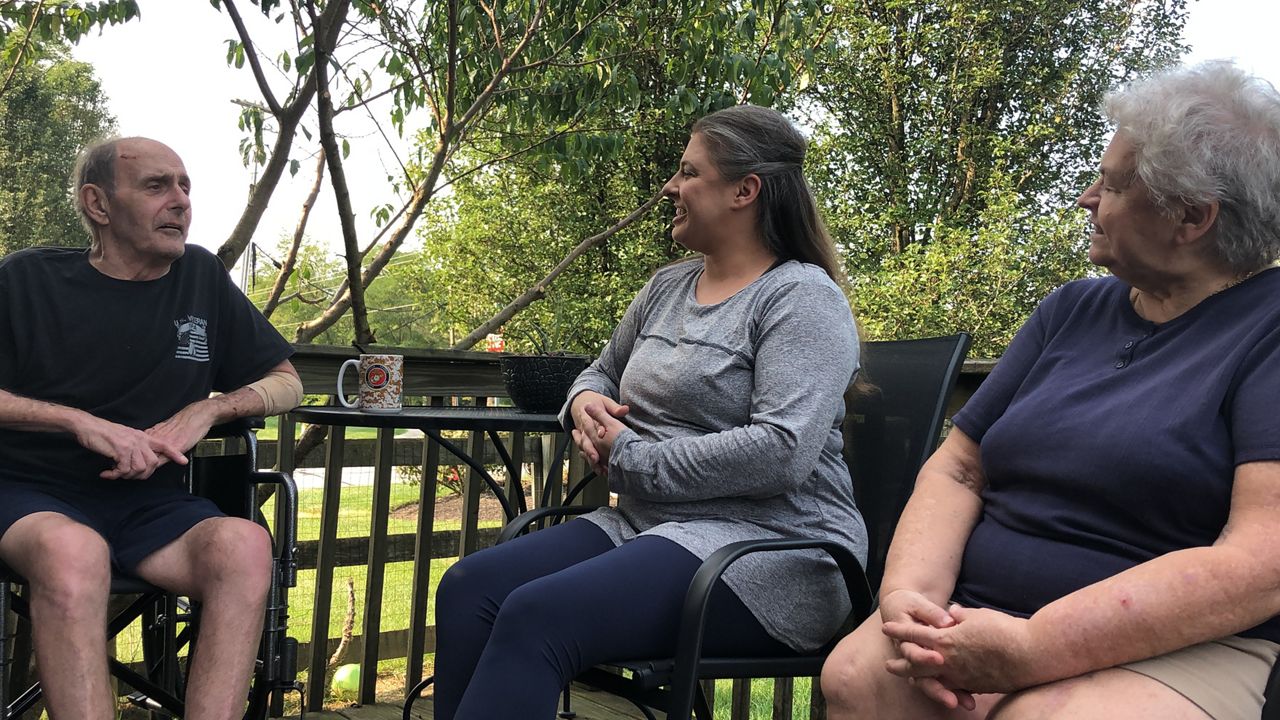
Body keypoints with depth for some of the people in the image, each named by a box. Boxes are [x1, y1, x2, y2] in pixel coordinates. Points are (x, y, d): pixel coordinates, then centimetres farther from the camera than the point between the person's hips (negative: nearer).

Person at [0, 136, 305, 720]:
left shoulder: (201, 277, 9)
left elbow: (286, 384, 15)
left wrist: (208, 410, -5)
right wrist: (82, 421, -15)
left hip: (151, 502, 3)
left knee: (244, 545, -30)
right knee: (74, 551, -38)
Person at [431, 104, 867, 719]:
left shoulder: (801, 297, -9)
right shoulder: (668, 286, 15)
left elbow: (783, 452, -22)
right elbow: (601, 372, 28)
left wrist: (629, 459, -15)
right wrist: (585, 403, 2)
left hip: (769, 547, -8)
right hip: (651, 526, 8)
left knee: (536, 617, -28)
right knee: (468, 587, -14)